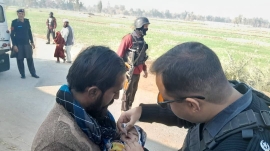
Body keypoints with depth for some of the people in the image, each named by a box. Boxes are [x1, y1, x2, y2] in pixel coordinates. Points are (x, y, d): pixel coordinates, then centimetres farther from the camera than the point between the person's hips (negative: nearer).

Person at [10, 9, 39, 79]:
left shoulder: (27, 21, 6)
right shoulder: (14, 22, -5)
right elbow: (12, 34, -6)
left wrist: (32, 42, 12)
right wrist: (14, 45, -11)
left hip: (27, 43, 3)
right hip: (18, 44, -3)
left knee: (30, 59, 4)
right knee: (20, 60, 3)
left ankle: (33, 73, 13)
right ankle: (22, 74, 14)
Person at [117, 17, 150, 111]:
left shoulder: (142, 40, 8)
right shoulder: (129, 38, -15)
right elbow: (119, 54, -14)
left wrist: (144, 69, 19)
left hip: (137, 72, 7)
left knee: (133, 92, 16)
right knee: (127, 92, 2)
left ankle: (129, 110, 30)